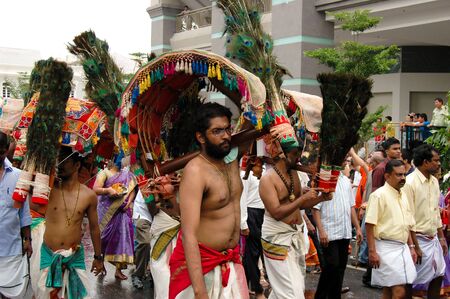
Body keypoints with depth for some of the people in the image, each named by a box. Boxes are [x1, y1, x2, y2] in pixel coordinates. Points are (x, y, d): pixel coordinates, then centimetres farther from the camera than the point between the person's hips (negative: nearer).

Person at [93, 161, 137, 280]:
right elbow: (95, 189, -9)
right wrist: (108, 190, -27)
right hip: (107, 210, -3)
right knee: (105, 236, 5)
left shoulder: (127, 174, 14)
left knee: (122, 235, -4)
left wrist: (128, 203, -7)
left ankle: (118, 269, 0)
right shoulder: (104, 173, 0)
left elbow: (132, 189, 10)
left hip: (122, 210, 3)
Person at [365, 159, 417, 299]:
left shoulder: (403, 197, 15)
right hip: (386, 248, -7)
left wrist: (411, 247, 17)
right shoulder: (379, 195, -10)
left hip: (403, 248, 8)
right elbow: (369, 224, -14)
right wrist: (372, 251, -18)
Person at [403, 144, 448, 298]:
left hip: (433, 238, 8)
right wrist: (414, 246, -18)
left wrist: (441, 237, 15)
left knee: (438, 276, 14)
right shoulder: (409, 182, -16)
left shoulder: (434, 181, 8)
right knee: (410, 280, 1)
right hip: (419, 239, -8)